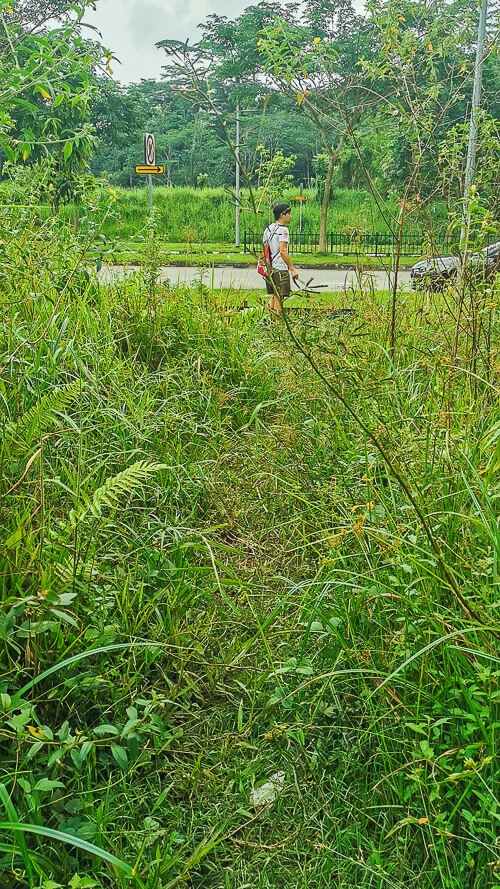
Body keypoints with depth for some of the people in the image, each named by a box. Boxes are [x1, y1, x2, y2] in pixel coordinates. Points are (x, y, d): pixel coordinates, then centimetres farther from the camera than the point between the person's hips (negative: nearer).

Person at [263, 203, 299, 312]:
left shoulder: (267, 229, 16)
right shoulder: (283, 229, -11)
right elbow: (283, 251, -19)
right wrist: (292, 268, -17)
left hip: (269, 269, 9)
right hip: (280, 269, -9)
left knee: (273, 297, 17)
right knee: (278, 299, -5)